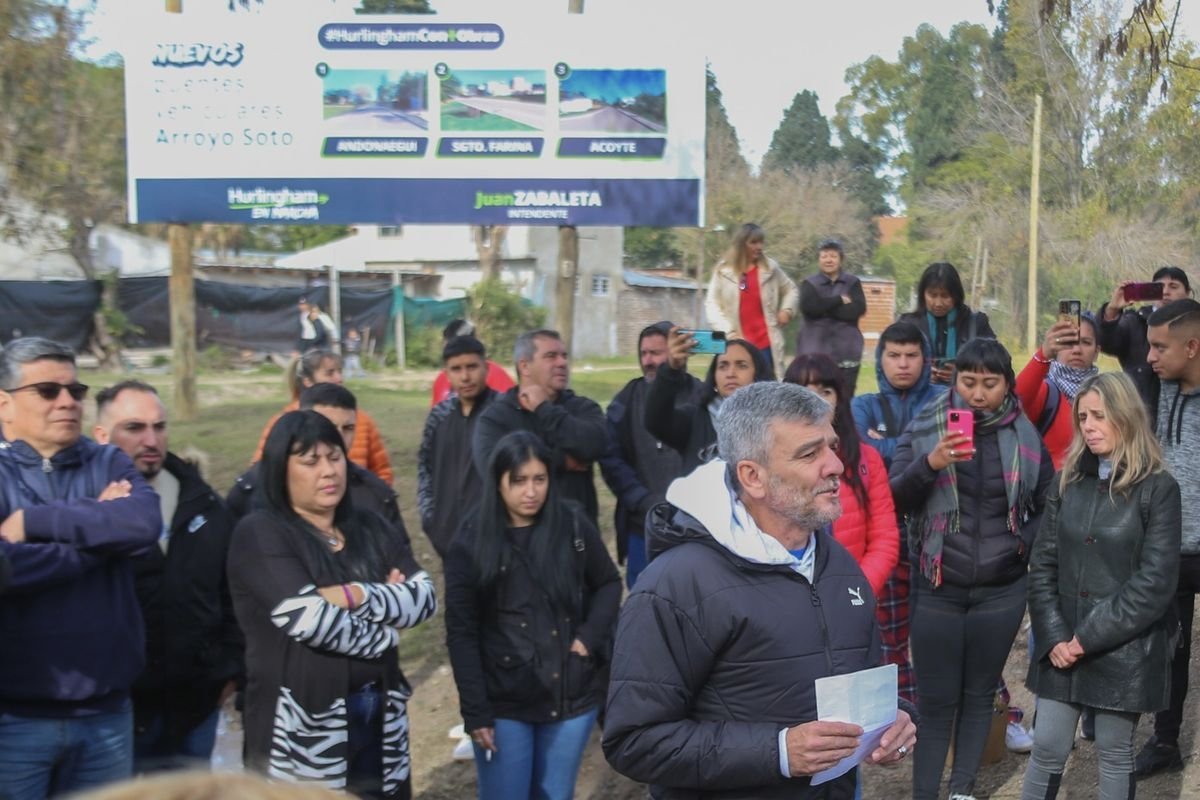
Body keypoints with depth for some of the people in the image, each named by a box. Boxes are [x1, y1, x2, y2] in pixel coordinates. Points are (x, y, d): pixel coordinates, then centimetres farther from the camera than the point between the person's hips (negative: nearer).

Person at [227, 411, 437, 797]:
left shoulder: (369, 527, 9)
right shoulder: (260, 533, -9)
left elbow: (424, 596, -2)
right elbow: (308, 618, -22)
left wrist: (357, 596, -17)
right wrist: (385, 634, -8)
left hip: (378, 715, 6)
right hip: (302, 724, -5)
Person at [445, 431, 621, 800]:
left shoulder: (574, 525, -3)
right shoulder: (472, 542, -7)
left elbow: (609, 583, 11)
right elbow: (461, 633, -6)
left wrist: (590, 636, -5)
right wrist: (475, 711, -10)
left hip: (572, 694, 2)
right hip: (504, 703, -2)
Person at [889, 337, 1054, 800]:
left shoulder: (1026, 435, 0)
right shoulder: (925, 427, -5)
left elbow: (1049, 505, 11)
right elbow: (893, 499, -12)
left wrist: (1026, 543, -2)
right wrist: (930, 464, -26)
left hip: (1002, 590, 2)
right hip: (937, 588, -2)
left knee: (980, 694, 12)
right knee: (936, 700, 4)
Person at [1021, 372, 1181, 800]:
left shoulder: (1158, 489, -7)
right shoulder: (1068, 480, 6)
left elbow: (1155, 581, -13)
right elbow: (1042, 563, 3)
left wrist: (1091, 636, -15)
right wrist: (1054, 636, -8)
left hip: (1125, 649, -3)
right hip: (1063, 645, 3)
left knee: (1114, 752, 9)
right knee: (1048, 747, 6)